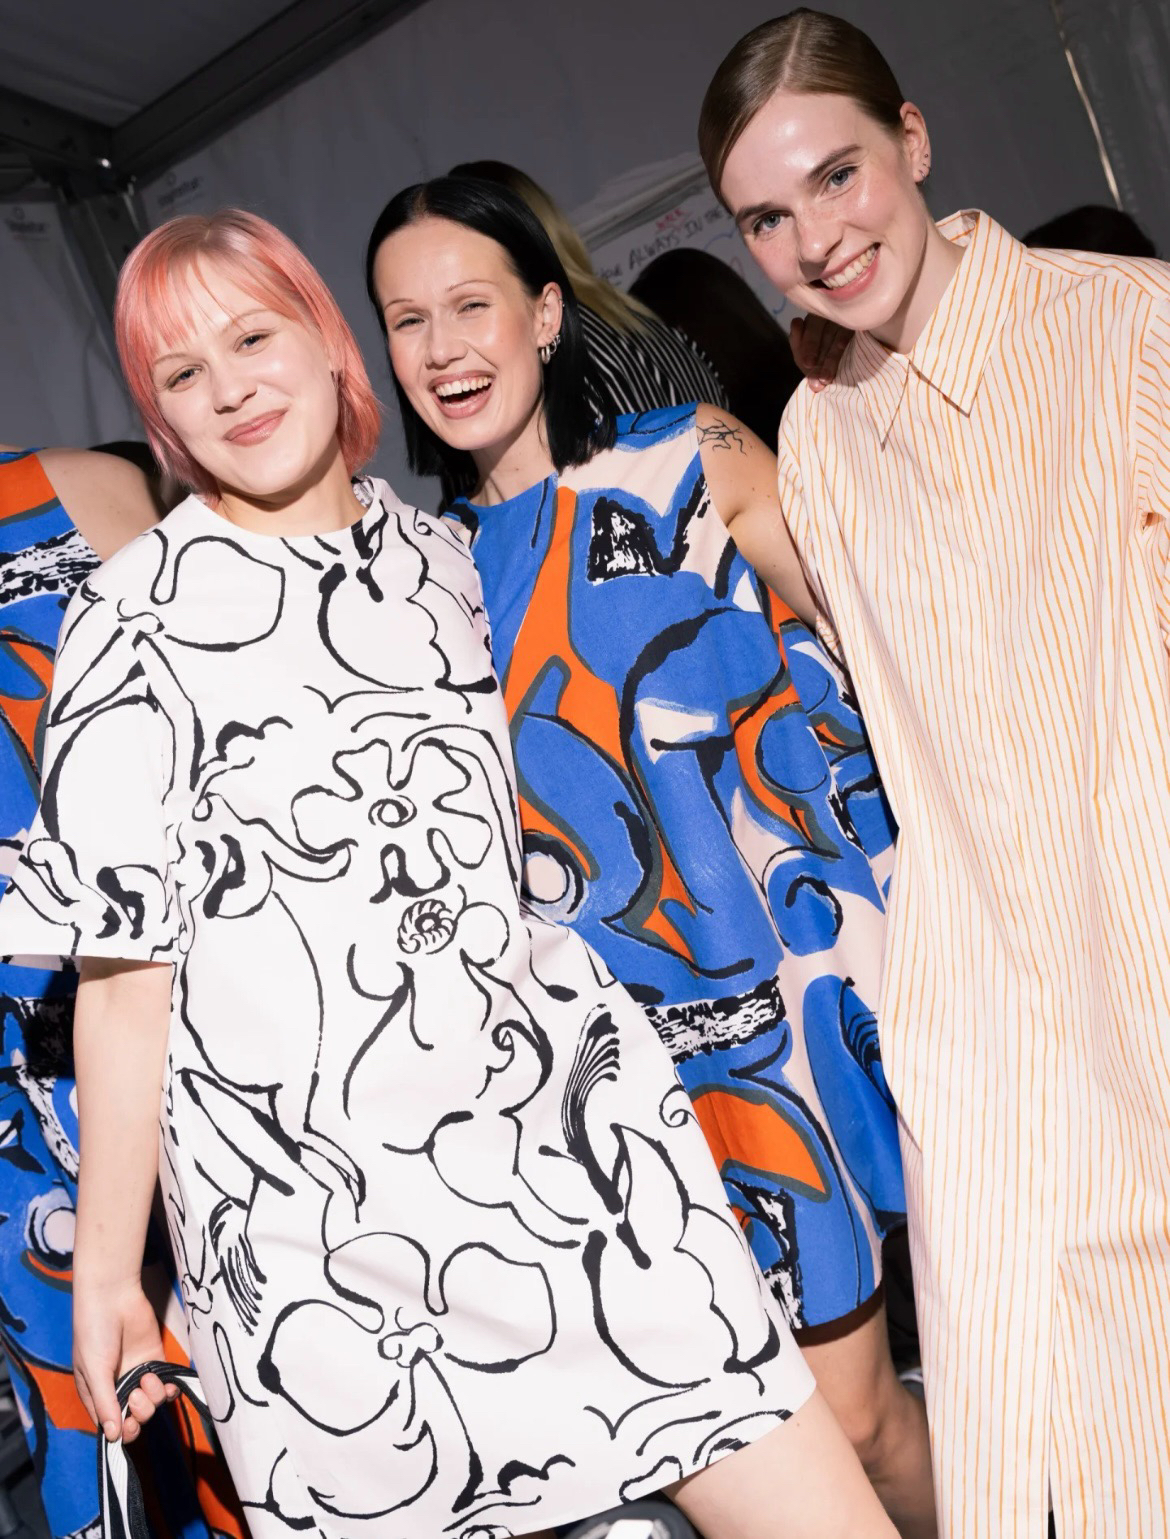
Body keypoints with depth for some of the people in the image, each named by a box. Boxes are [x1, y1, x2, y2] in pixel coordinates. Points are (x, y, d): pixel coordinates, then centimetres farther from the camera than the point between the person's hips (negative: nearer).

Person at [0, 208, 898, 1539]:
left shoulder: (439, 557, 10)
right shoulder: (139, 618, -5)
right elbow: (124, 967, -6)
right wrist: (107, 1269, -3)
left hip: (566, 1122, 4)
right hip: (322, 1202, -3)